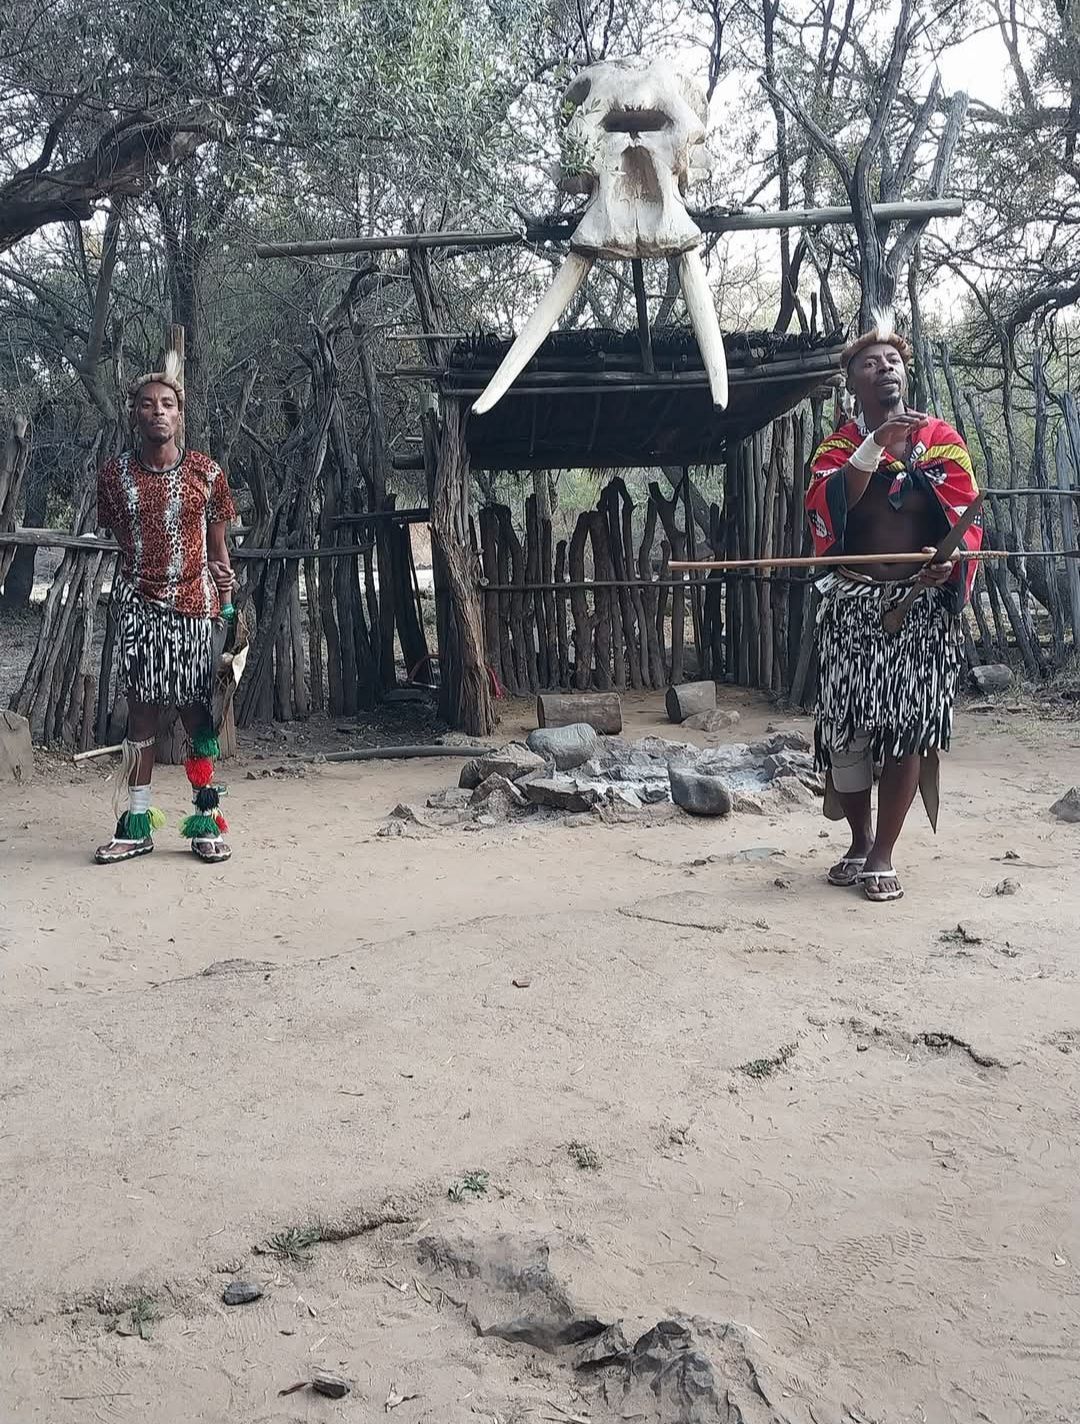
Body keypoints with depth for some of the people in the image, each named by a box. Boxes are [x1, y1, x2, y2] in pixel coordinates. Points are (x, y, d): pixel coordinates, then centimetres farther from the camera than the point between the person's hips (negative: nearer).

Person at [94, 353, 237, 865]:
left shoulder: (206, 473, 1)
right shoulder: (115, 475, 4)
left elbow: (217, 546, 7)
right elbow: (121, 542, 11)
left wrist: (226, 604, 1)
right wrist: (130, 589, 3)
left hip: (194, 607, -1)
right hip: (138, 605, 1)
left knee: (196, 712, 2)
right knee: (141, 711, 3)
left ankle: (205, 821, 10)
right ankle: (136, 824, 10)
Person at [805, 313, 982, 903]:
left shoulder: (942, 440, 5)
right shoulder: (837, 447, 7)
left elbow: (965, 520, -5)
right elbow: (823, 507, -14)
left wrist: (947, 559, -26)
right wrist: (877, 445, -22)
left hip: (922, 606, -1)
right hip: (852, 606, 2)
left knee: (907, 724, -7)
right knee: (847, 724, 1)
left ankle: (882, 855, 1)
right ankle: (858, 843, 19)